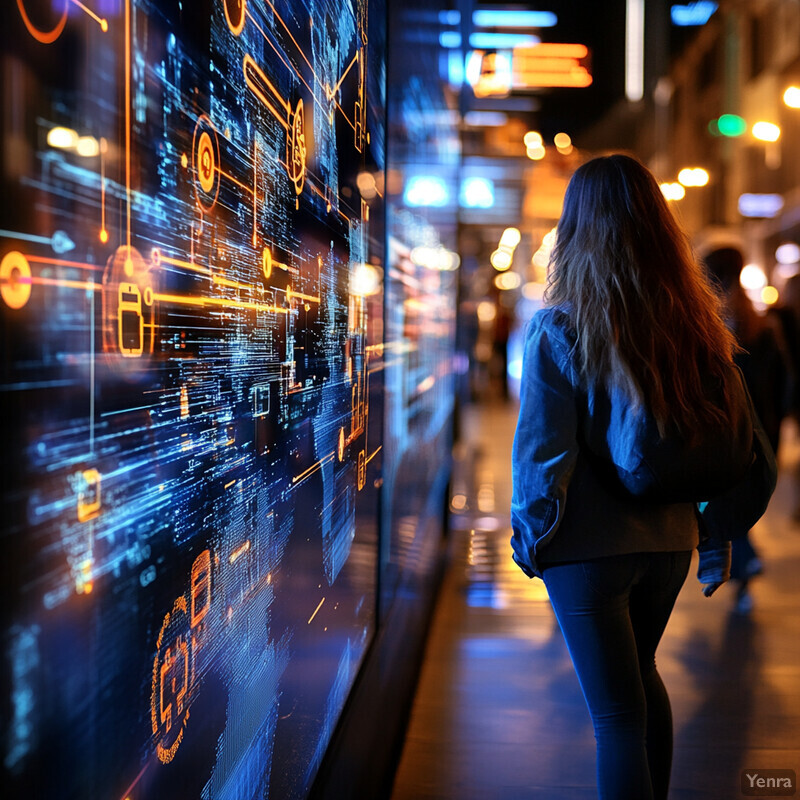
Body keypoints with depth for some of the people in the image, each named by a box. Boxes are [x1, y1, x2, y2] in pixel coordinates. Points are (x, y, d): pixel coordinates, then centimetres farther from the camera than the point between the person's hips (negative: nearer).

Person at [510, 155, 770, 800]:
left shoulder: (558, 330, -16)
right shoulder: (698, 322, -2)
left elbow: (542, 454, -15)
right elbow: (737, 444, 3)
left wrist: (528, 535, 0)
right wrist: (716, 536, 12)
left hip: (590, 548, -5)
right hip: (669, 540, 6)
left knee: (617, 712, 4)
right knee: (641, 675, 27)